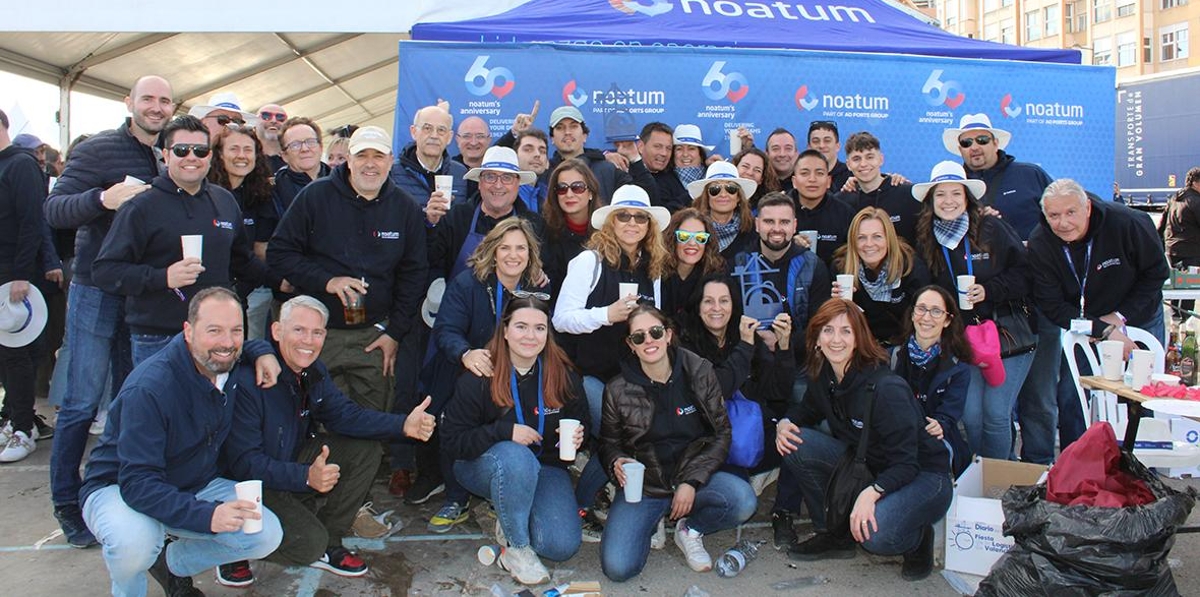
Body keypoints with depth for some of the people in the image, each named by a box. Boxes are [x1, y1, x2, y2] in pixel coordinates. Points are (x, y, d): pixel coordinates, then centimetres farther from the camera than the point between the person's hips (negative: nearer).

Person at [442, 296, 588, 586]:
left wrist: (576, 438, -16)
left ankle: (505, 517, 13)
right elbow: (454, 442, -15)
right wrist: (504, 431, -29)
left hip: (544, 467, 3)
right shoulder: (478, 378, -15)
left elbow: (581, 423, 8)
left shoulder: (565, 376, -7)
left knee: (563, 546, -19)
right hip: (484, 465, -2)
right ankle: (516, 547, -15)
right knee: (516, 456, -40)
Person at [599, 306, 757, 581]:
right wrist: (617, 463, -15)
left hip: (694, 474, 1)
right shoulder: (618, 390, -4)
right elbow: (609, 442, 10)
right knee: (617, 567, -21)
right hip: (643, 483, 0)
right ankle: (650, 521, 14)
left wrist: (692, 482, -13)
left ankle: (690, 530, 3)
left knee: (743, 502, -30)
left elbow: (722, 432, -2)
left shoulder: (699, 372, -5)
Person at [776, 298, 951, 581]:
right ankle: (835, 534, 1)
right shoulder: (822, 377, -6)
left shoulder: (887, 388, -27)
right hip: (865, 465, 6)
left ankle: (917, 537, 4)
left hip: (922, 475, -6)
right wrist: (785, 423, -9)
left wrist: (872, 492, -42)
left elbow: (906, 464, -26)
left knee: (874, 534, -35)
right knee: (796, 444, -16)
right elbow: (807, 410, 14)